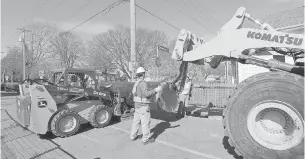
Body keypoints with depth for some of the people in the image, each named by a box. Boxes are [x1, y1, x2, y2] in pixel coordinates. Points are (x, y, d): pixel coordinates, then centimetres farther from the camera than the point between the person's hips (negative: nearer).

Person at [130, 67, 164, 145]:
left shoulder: (137, 83, 10)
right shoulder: (143, 83, -19)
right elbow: (146, 94, -27)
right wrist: (156, 90, -20)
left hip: (137, 105, 9)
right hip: (143, 106, -9)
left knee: (136, 121, 17)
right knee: (145, 122, 1)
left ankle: (133, 136, 27)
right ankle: (146, 139, 10)